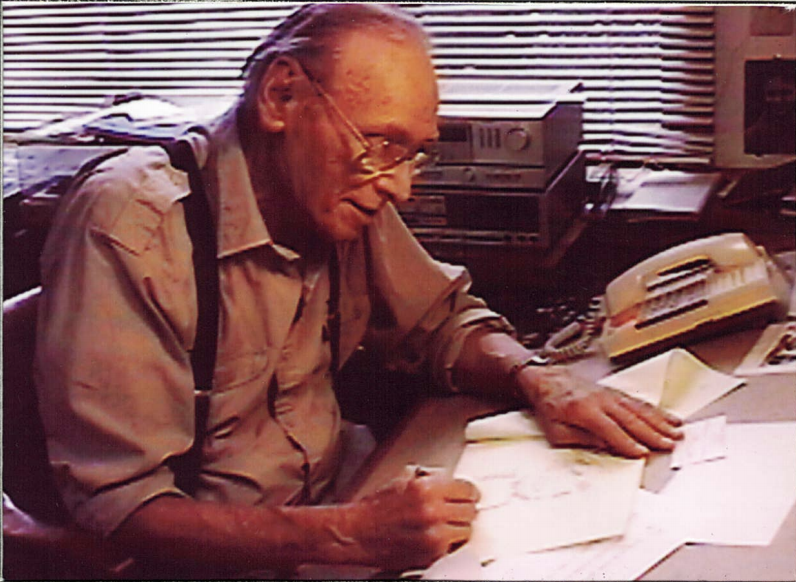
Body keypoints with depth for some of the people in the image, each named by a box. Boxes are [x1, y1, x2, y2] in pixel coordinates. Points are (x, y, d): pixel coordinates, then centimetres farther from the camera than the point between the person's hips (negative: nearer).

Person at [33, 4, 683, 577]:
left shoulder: (340, 195, -1)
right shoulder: (130, 226, -21)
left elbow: (441, 318, 16)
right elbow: (120, 505, -24)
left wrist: (537, 379, -5)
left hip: (330, 509, 7)